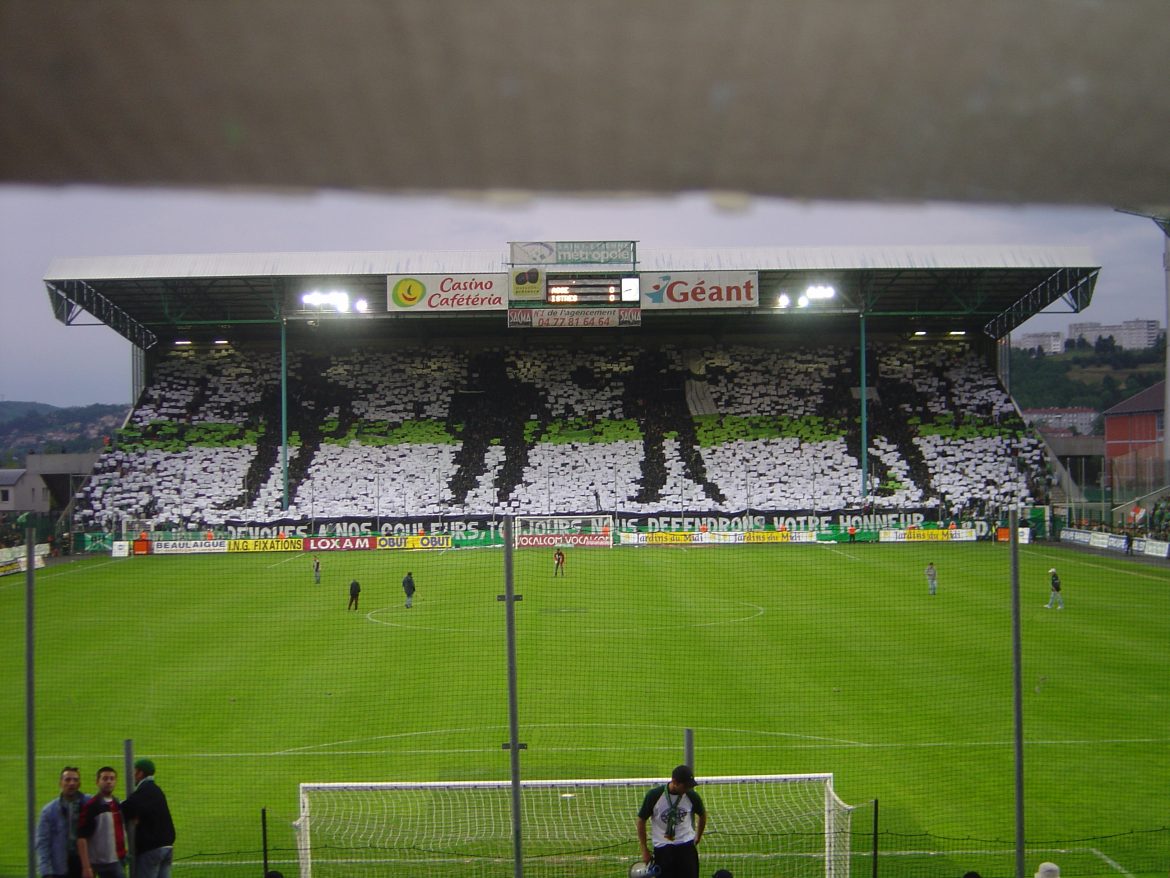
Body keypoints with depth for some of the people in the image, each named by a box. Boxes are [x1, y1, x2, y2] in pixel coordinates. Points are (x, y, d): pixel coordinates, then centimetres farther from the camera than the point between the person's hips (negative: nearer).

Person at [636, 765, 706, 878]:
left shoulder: (691, 796, -8)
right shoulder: (654, 795, -14)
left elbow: (702, 814, 13)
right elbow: (641, 820, -3)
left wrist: (698, 838, 18)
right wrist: (644, 850, -1)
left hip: (686, 846, 1)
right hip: (662, 848, -1)